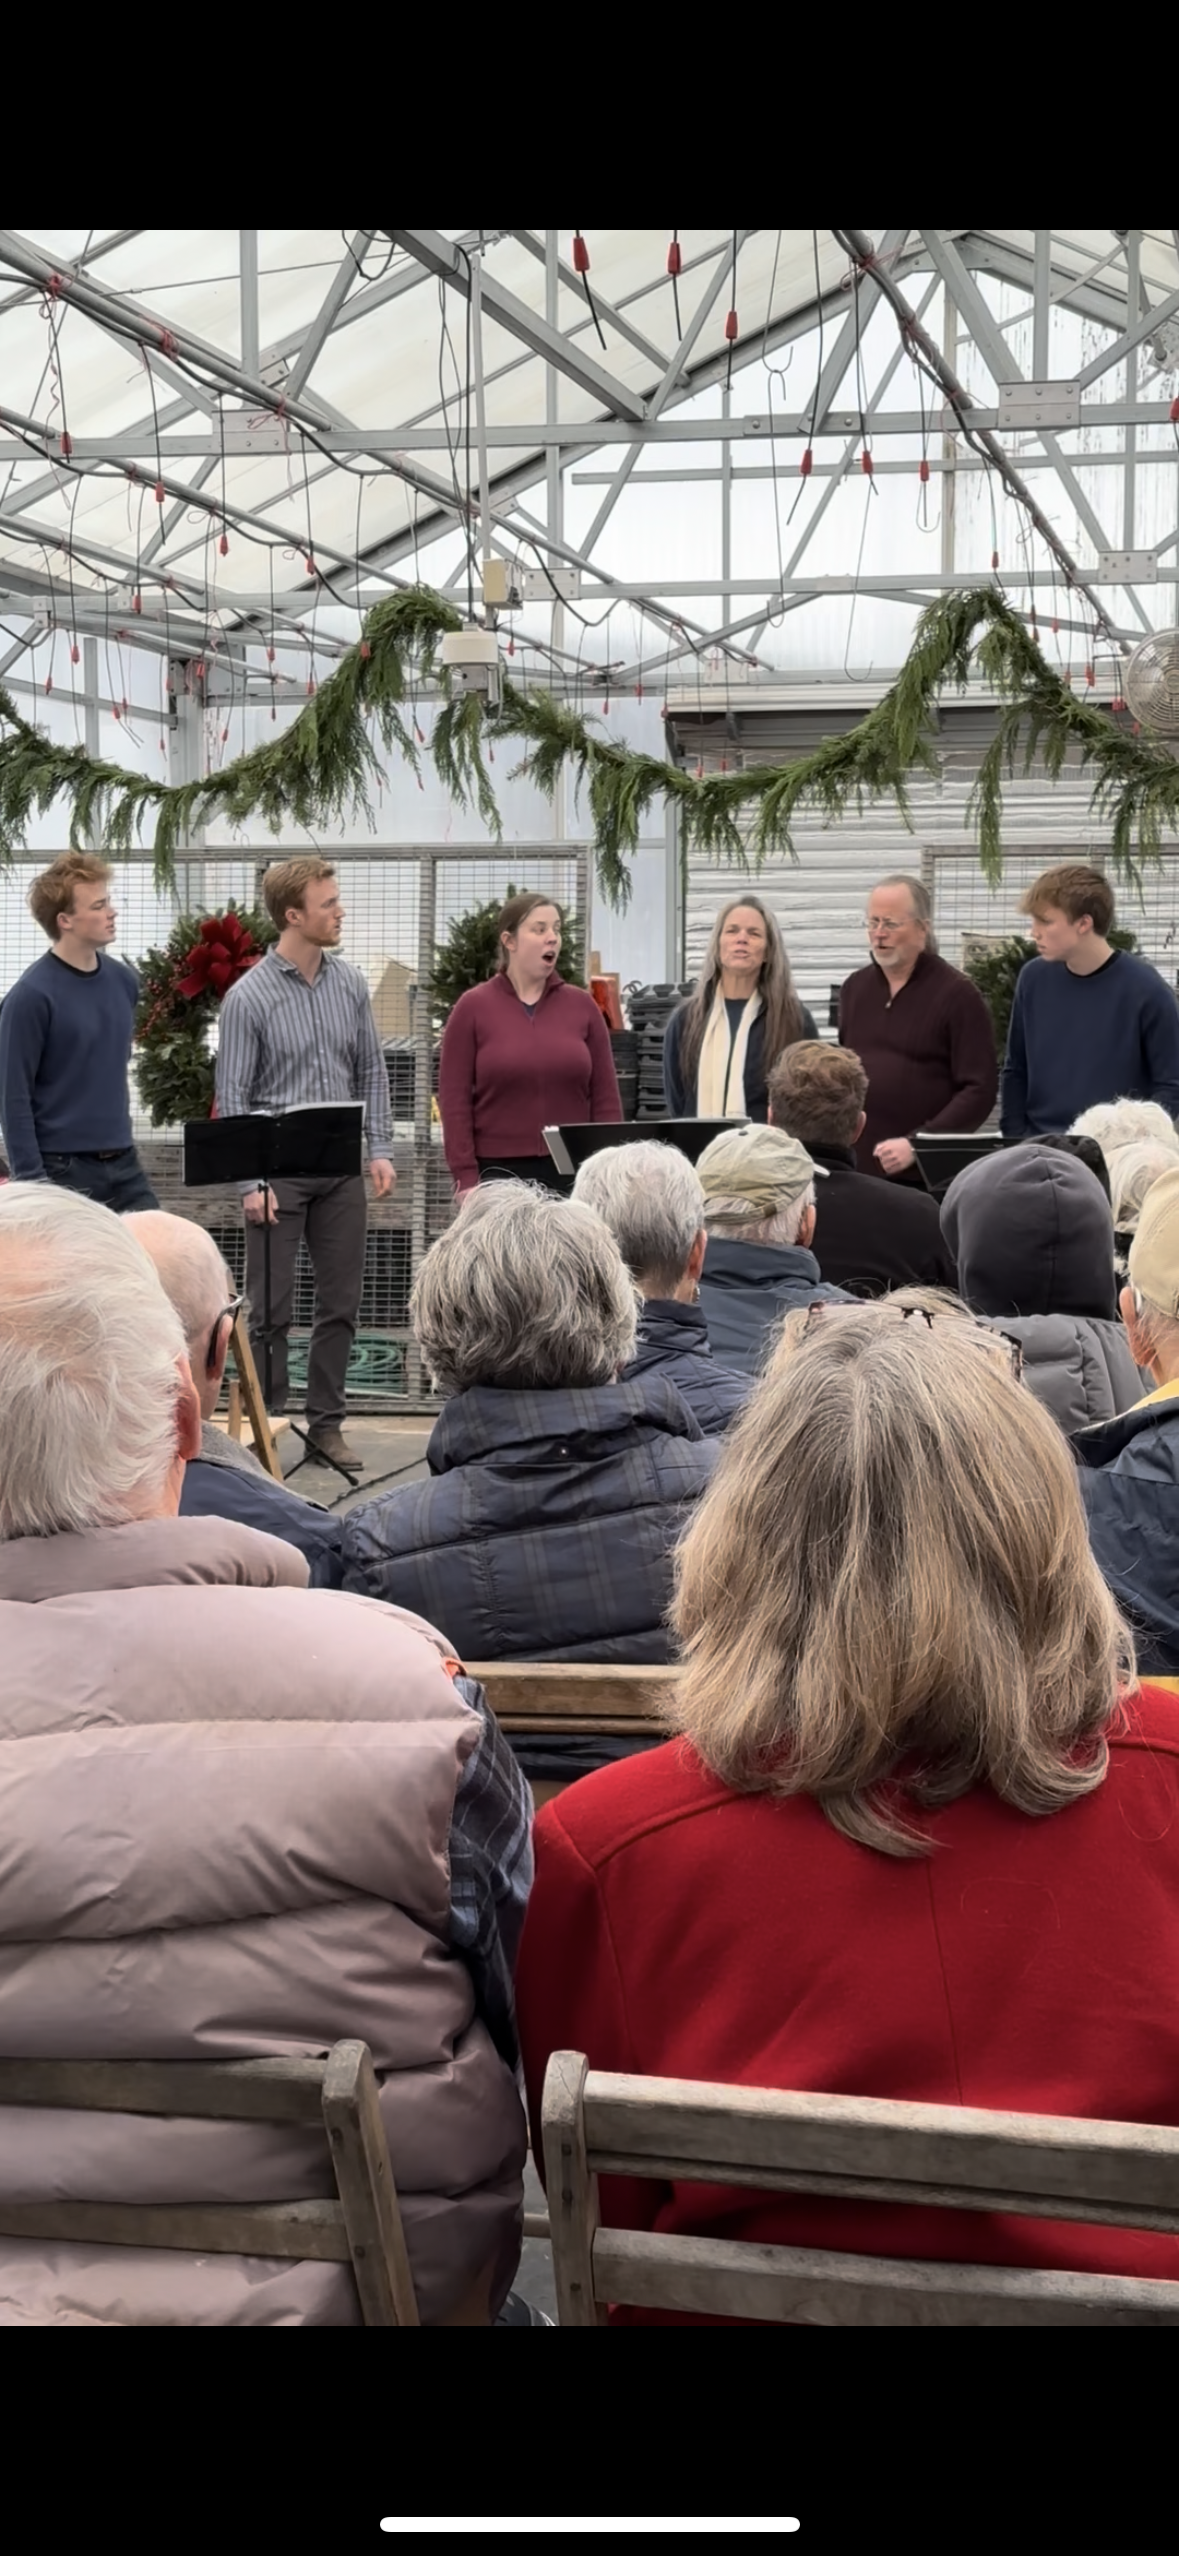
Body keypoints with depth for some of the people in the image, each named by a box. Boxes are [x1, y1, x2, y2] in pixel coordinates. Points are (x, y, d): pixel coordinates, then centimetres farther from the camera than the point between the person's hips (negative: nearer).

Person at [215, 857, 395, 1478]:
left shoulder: (350, 984, 5)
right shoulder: (249, 997, -9)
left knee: (341, 1303, 9)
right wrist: (249, 1182, -14)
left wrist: (379, 1148, 3)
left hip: (340, 1169, 5)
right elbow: (233, 1096, -8)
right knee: (270, 1310, 0)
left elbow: (370, 1072, 12)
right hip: (277, 1171, -5)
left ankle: (326, 1422, 19)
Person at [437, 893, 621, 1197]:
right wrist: (465, 1177, -8)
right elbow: (454, 1100, -1)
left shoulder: (582, 1005, 8)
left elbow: (605, 1098, 8)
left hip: (572, 1173, 2)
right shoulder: (473, 1007, 1)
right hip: (498, 1172, -2)